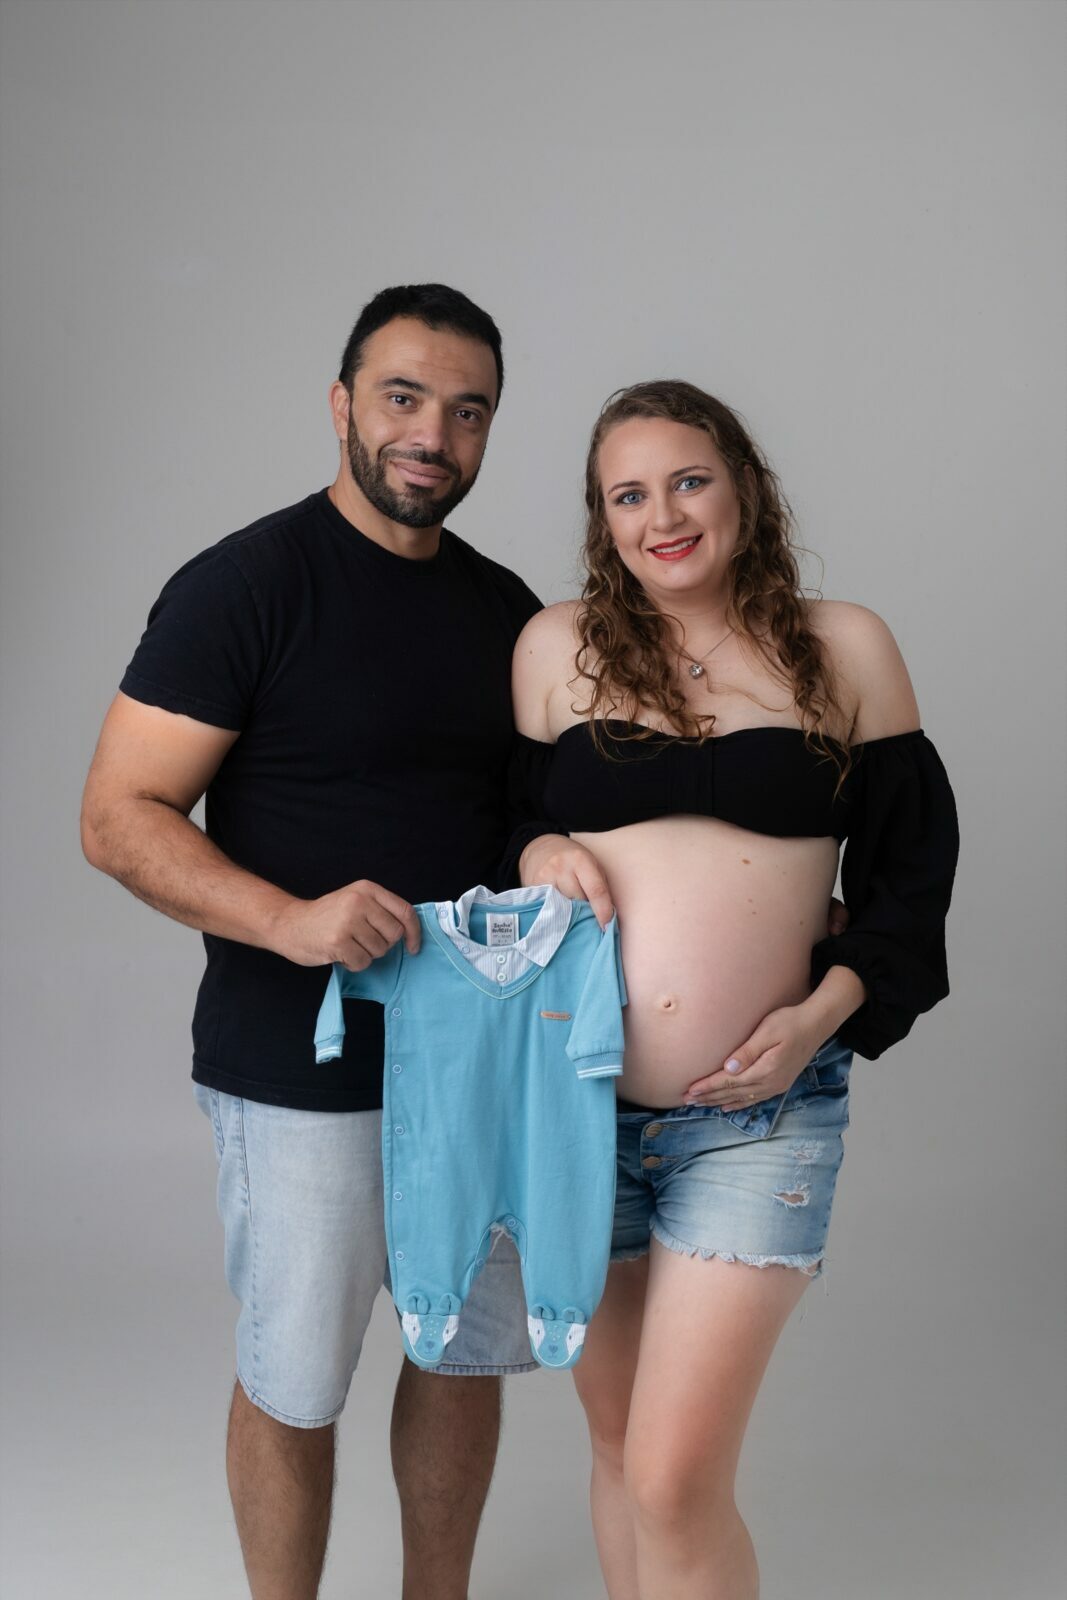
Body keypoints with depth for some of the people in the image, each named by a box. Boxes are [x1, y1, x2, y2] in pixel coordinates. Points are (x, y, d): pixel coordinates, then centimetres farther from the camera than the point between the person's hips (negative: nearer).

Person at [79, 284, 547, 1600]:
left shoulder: (505, 608, 8)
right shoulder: (246, 585, -11)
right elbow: (119, 817, -14)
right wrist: (291, 920, -28)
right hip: (303, 1076, -6)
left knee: (470, 1350, 17)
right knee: (294, 1382, 8)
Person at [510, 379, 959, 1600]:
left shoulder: (843, 648, 3)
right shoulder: (556, 646, 6)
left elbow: (909, 862, 7)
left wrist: (827, 1010, -7)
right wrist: (538, 853, -8)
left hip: (760, 1116, -2)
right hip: (576, 1098, 2)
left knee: (676, 1481, -7)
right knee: (617, 1442, 16)